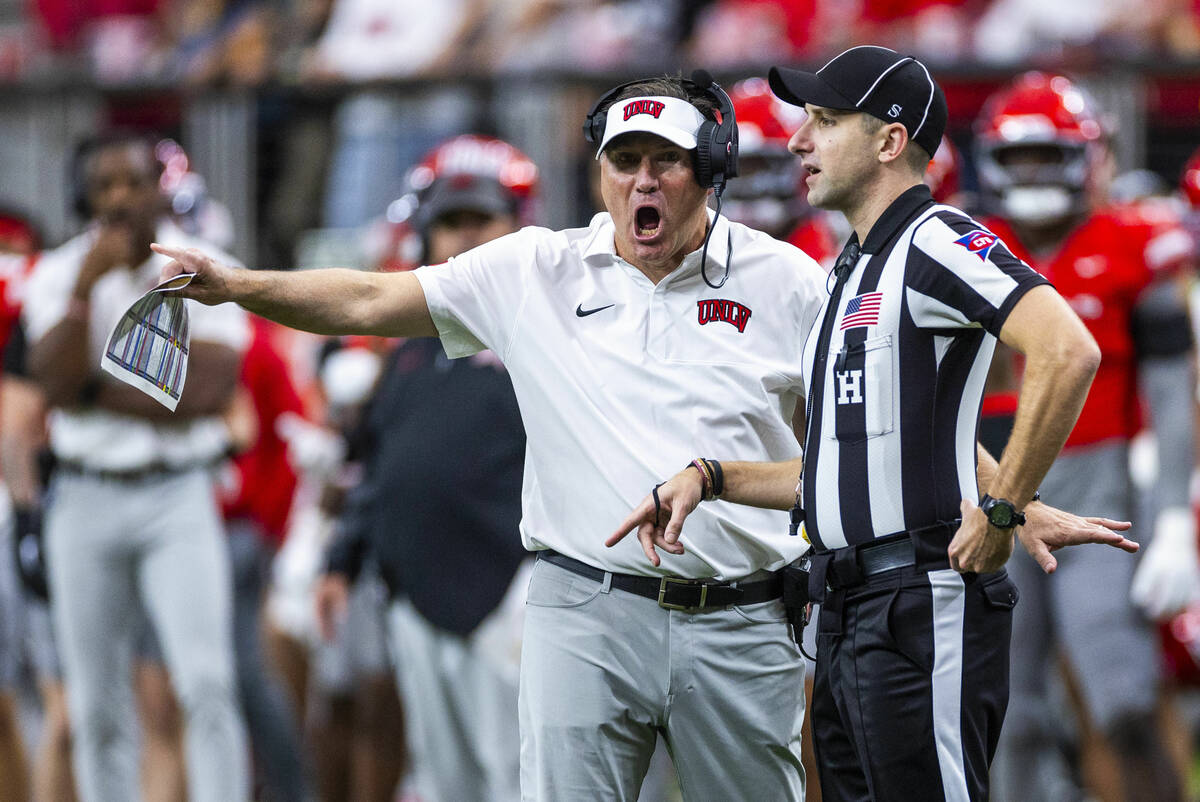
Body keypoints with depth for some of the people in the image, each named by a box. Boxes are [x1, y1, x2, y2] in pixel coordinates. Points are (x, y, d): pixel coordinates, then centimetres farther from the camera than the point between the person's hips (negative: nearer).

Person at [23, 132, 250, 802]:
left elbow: (210, 391, -13)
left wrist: (97, 394, -10)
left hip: (177, 501, -2)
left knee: (207, 683, -16)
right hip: (86, 501, 2)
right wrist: (86, 286, -21)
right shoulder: (58, 274, 2)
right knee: (98, 707, 5)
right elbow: (58, 380, -12)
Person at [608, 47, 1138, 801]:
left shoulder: (934, 243, -10)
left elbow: (1069, 352, -27)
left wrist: (1001, 512, -23)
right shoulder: (849, 272, 21)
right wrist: (709, 478, 17)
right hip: (848, 617, 10)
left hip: (925, 614, -10)